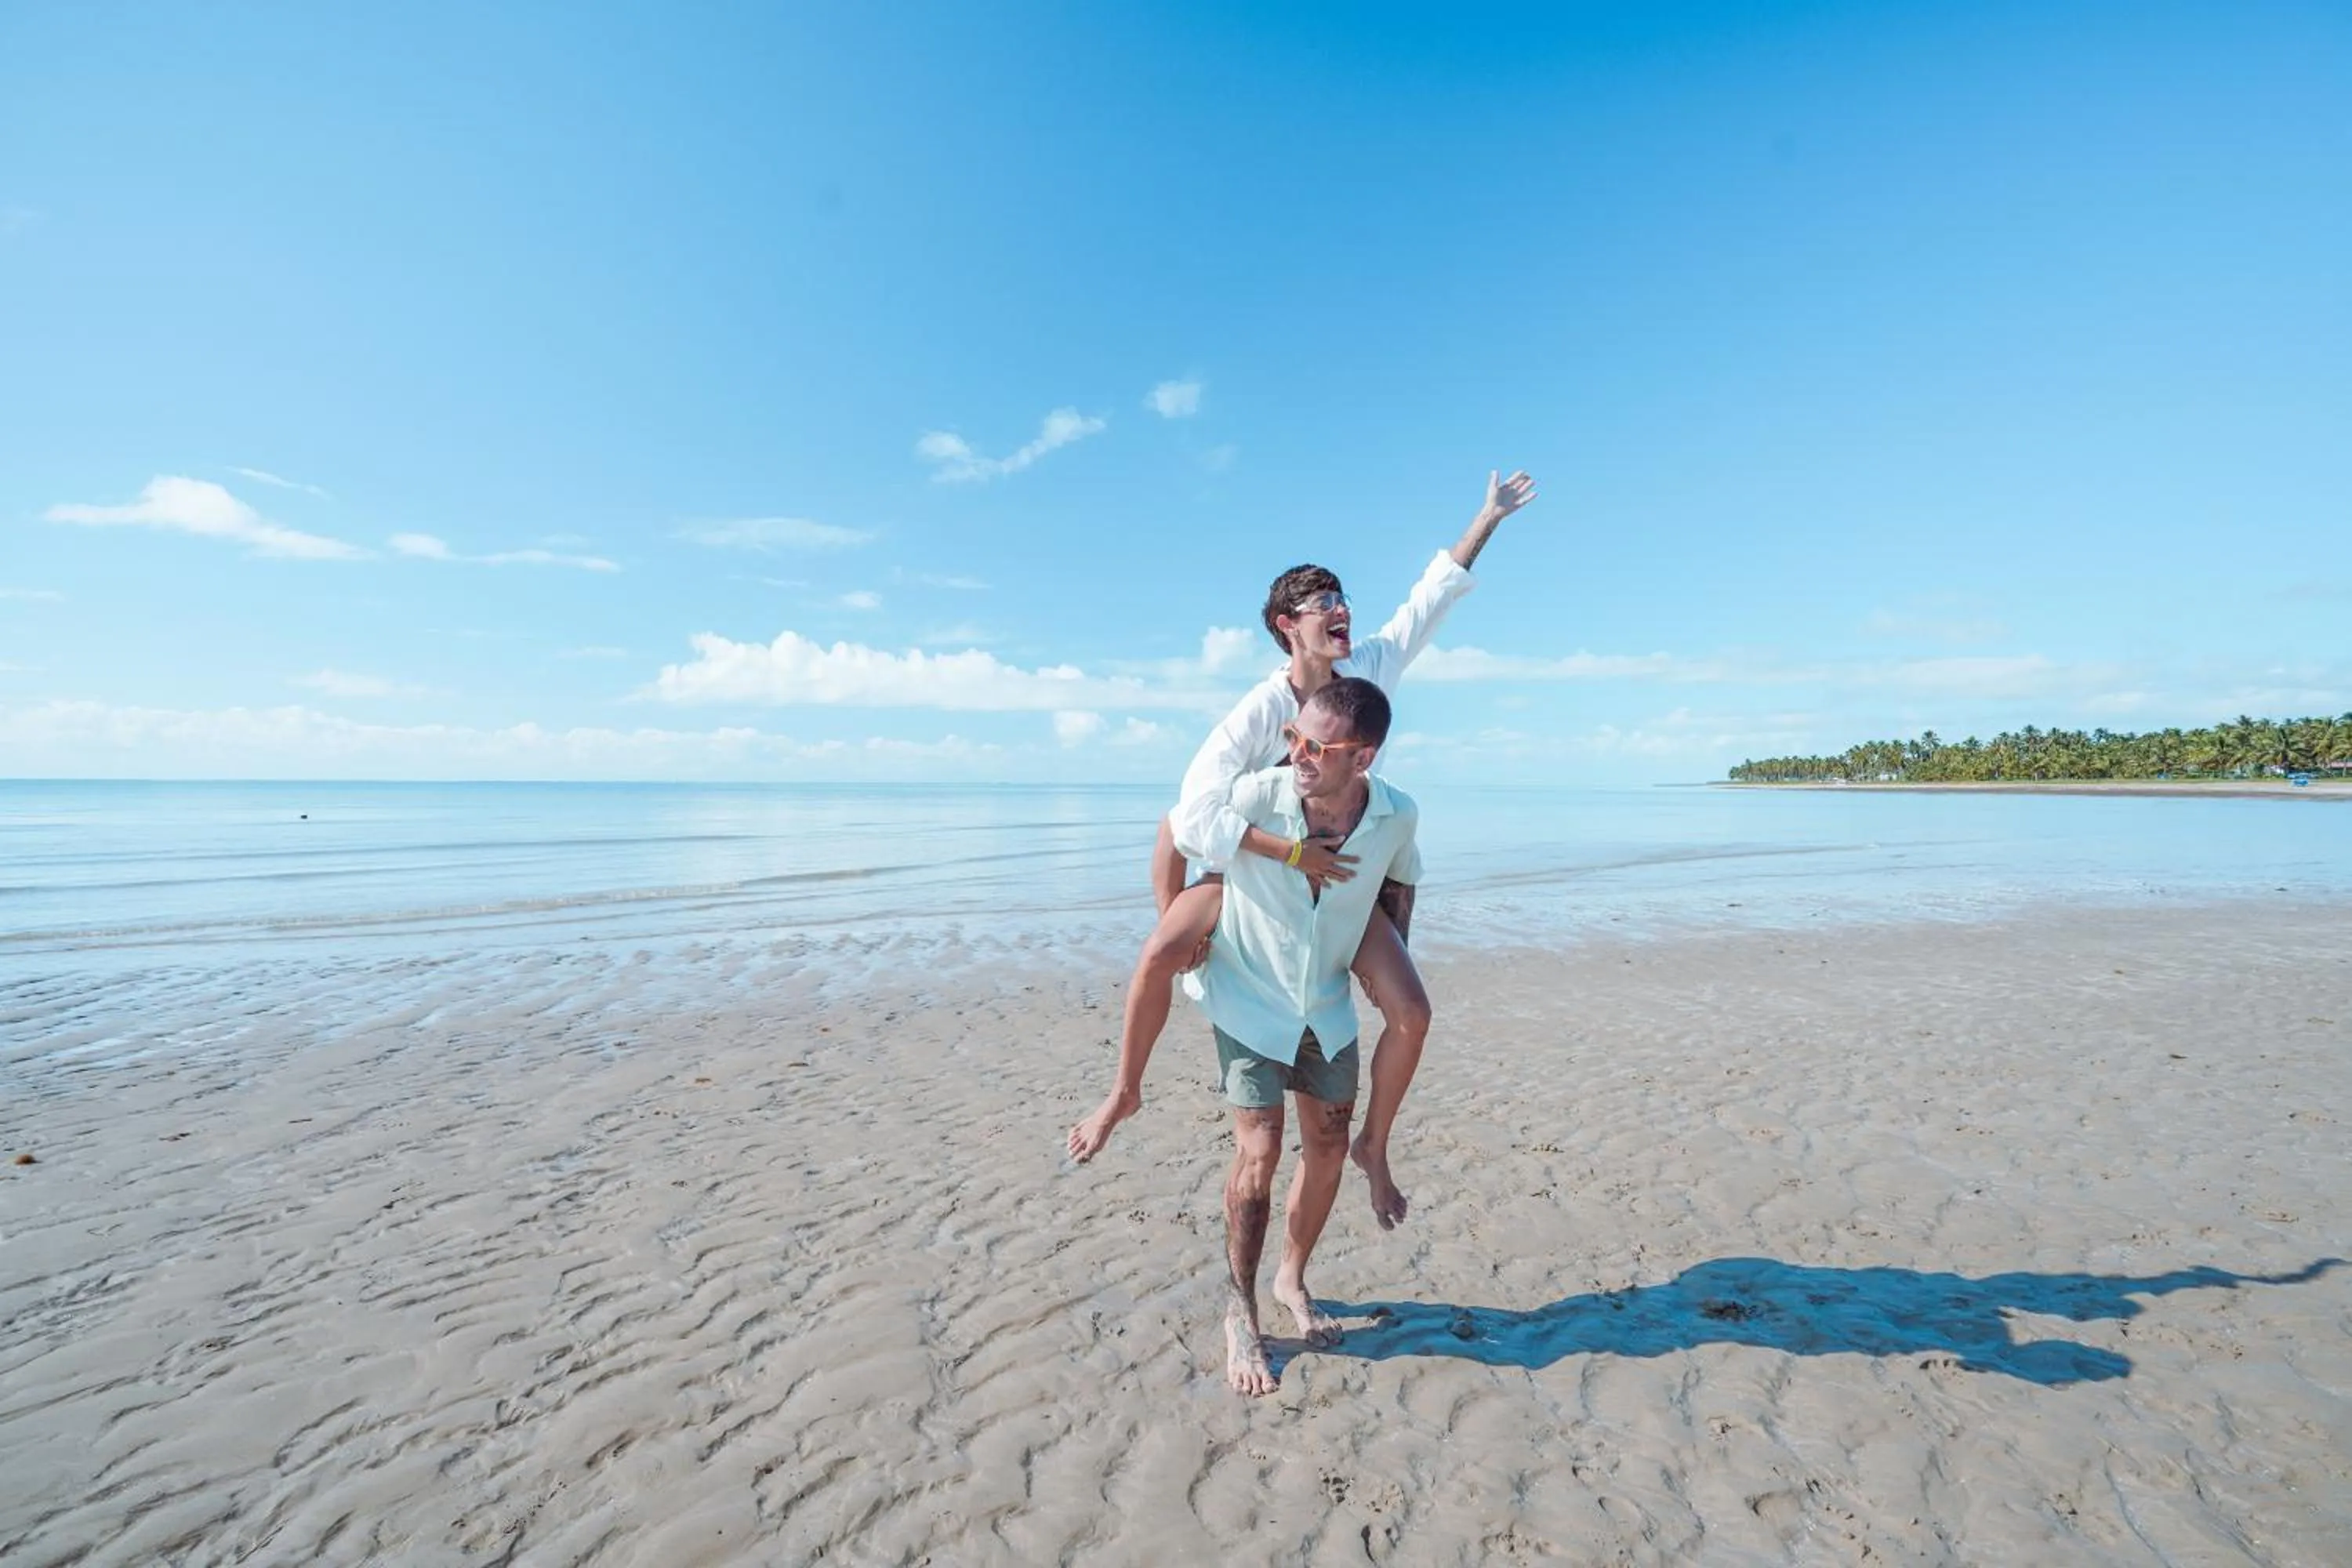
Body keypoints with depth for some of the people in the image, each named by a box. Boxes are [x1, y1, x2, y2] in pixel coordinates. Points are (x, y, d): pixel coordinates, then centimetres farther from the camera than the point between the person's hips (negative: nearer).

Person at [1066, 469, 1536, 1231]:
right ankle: (1125, 1092, 1)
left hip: (1342, 872, 3)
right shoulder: (1259, 711, -24)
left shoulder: (1371, 665, -11)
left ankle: (1373, 1146, 15)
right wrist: (1293, 851, -34)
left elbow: (1434, 593, -1)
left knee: (1411, 1012, -10)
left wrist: (1490, 516, 3)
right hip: (1256, 864, -3)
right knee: (1159, 954, -25)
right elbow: (1197, 812, -32)